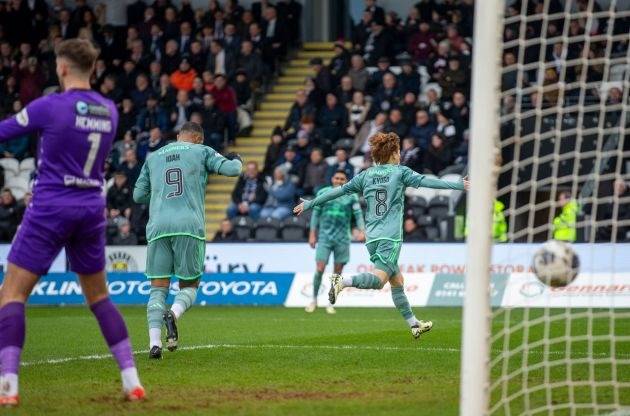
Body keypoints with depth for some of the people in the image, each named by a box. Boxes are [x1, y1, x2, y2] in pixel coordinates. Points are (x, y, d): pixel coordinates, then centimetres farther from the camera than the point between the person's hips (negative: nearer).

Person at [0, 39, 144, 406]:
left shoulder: (50, 106, -12)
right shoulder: (109, 111, 5)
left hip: (50, 209, -5)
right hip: (92, 210, 5)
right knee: (99, 296, 18)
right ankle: (132, 381, 11)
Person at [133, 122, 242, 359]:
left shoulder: (153, 157, 22)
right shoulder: (201, 151, 13)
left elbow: (138, 196, 23)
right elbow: (231, 170, 5)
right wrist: (236, 160, 28)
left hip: (158, 228, 2)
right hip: (190, 226, -2)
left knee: (158, 288, 4)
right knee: (189, 285, 10)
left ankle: (154, 343, -15)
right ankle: (173, 314, -23)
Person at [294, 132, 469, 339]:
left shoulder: (365, 175, 12)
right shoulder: (399, 172, 1)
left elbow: (338, 191, 13)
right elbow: (425, 181, -7)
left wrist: (309, 204, 21)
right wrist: (459, 185, -5)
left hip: (372, 238, 6)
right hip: (390, 237, -6)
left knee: (397, 281, 13)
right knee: (378, 279, -17)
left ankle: (413, 324, 16)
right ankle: (342, 281, -37)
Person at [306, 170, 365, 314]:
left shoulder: (351, 196, 3)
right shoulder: (323, 193, 4)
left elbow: (358, 214, -2)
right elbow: (316, 213, 7)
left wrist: (361, 230, -19)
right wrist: (312, 234, 4)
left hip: (342, 239, 1)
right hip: (324, 236, -1)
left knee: (337, 272, 2)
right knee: (320, 269, -10)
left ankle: (331, 304, 13)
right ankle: (314, 300, 5)